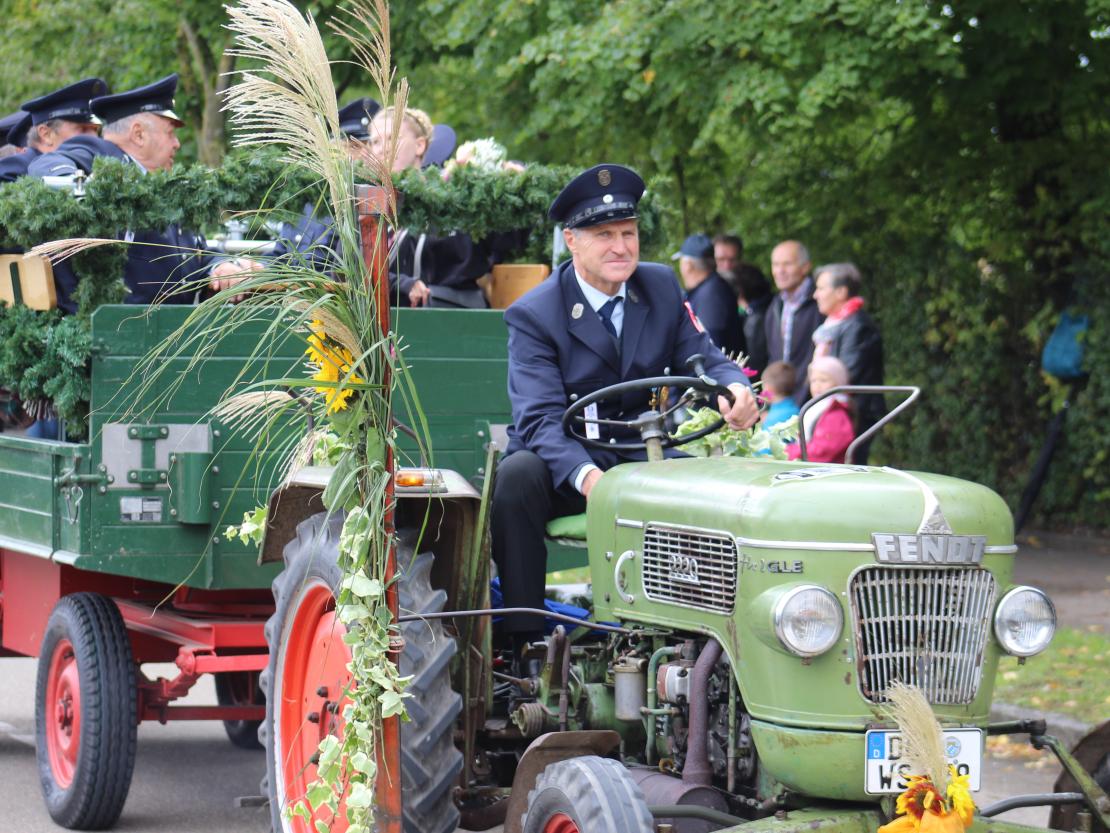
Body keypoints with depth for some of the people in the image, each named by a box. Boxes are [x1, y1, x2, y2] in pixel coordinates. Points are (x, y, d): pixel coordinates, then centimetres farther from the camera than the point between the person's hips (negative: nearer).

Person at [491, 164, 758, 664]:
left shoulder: (661, 287, 5)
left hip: (643, 460, 3)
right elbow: (540, 417, -21)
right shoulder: (533, 315, -10)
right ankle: (525, 642, -30)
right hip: (565, 464, -3)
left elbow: (702, 358, 5)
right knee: (517, 475, -35)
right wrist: (586, 476, -42)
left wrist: (735, 388, -23)